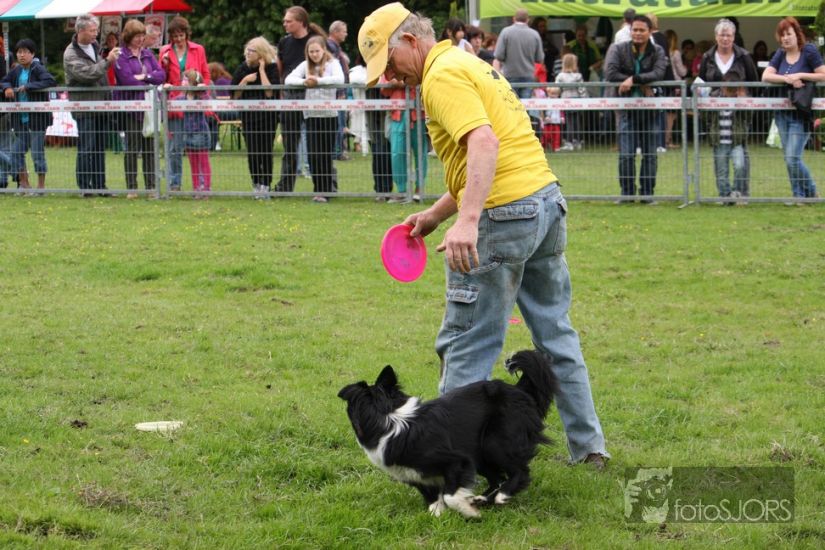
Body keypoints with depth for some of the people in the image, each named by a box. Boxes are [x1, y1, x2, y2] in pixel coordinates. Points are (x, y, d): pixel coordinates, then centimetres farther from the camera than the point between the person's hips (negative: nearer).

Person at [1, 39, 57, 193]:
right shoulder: (17, 70, 9)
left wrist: (28, 86, -25)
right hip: (21, 119, 7)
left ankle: (41, 185, 8)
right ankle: (24, 184, 21)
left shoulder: (38, 69, -9)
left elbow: (51, 81, -24)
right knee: (17, 152, 9)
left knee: (37, 152, -2)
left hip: (37, 118, -7)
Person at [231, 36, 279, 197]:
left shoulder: (271, 68, -6)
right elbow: (234, 95, 4)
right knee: (252, 152, 1)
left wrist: (262, 70, -14)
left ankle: (265, 186, 2)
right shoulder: (243, 68, 4)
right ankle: (257, 185, 11)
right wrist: (245, 80, -10)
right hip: (248, 116, 3)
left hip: (267, 116, -3)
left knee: (265, 151, -3)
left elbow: (270, 92, -18)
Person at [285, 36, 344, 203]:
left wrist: (318, 80, -24)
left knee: (325, 154, -1)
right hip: (311, 114, 3)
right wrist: (303, 82, -18)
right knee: (313, 154, 0)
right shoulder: (305, 65, 10)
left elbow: (339, 79, -18)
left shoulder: (332, 63, 1)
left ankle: (325, 190, 5)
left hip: (328, 114, -3)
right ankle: (320, 188, 11)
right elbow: (288, 79, 1)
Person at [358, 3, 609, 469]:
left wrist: (467, 221, -35)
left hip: (504, 216, -10)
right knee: (555, 331, 19)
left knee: (466, 344, -2)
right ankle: (589, 445, 25)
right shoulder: (470, 64, 21)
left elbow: (484, 142, -26)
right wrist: (434, 215, 24)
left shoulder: (442, 76, -10)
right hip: (547, 199, 10)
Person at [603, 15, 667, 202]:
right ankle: (626, 192, 6)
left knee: (650, 154, 5)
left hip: (650, 107, 1)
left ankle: (647, 192, 12)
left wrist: (633, 79, -23)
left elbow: (658, 74, -14)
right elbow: (610, 74, -14)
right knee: (626, 154, -3)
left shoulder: (658, 52, 3)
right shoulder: (618, 50, 0)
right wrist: (642, 82, -14)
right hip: (627, 107, -1)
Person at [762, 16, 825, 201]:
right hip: (782, 114, 6)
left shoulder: (809, 51, -8)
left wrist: (800, 75, -19)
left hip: (801, 114, -6)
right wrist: (787, 79, -17)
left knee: (793, 158, -12)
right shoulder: (780, 54, 8)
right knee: (789, 159, 8)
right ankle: (799, 196, 17)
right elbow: (766, 76, -3)